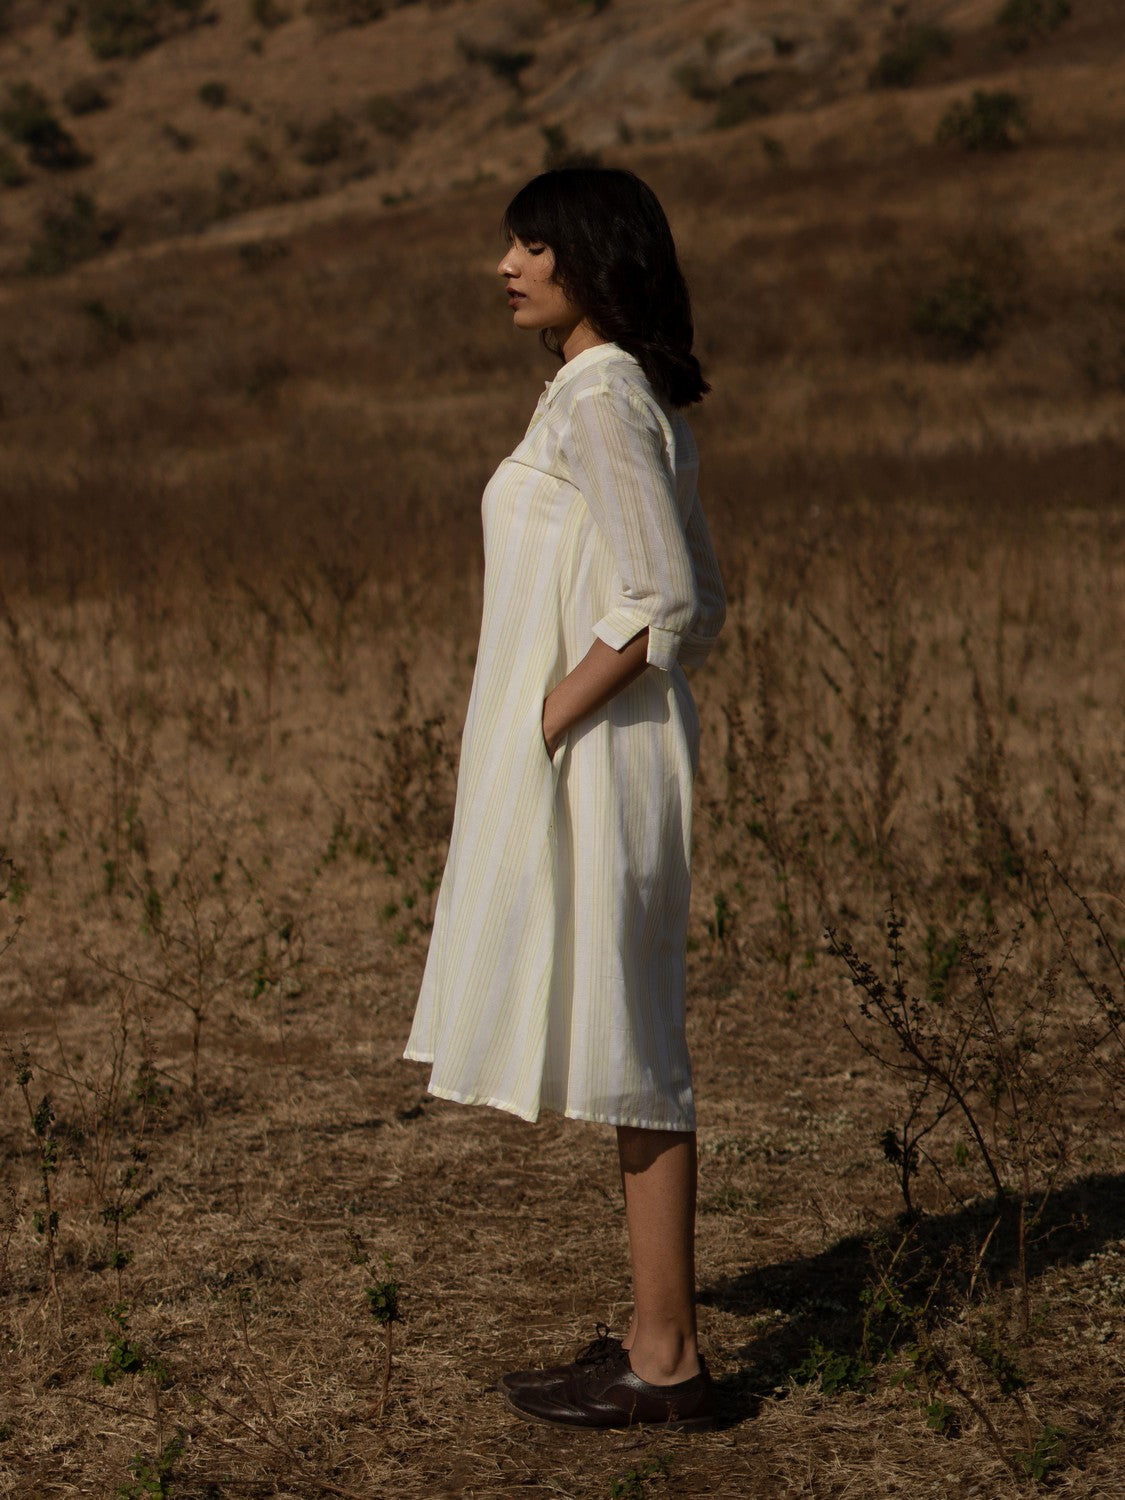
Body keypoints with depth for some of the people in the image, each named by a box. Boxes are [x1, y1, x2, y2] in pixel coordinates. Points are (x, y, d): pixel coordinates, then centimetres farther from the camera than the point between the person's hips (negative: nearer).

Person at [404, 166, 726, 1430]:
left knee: (625, 1050, -4)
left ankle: (665, 1359, 4)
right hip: (595, 754, 10)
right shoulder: (629, 399, 14)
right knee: (624, 1045, 13)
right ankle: (655, 1334, 21)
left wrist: (548, 719, -16)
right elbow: (703, 606, 16)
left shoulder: (598, 402, -14)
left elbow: (663, 605, -22)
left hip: (591, 760, -10)